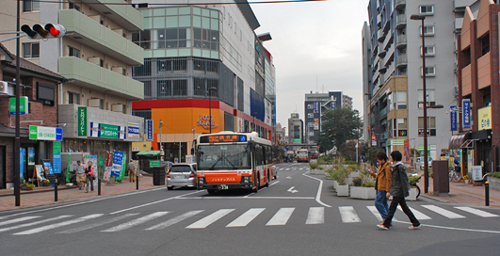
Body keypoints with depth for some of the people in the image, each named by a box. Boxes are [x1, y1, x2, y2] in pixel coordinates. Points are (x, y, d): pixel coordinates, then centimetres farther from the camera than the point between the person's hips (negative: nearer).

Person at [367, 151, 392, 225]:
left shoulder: (387, 167, -14)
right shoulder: (381, 166, 17)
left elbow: (388, 179, -18)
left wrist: (388, 191, -21)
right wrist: (373, 174, 11)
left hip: (383, 189, -10)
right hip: (380, 188, 10)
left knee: (378, 203, -11)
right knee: (384, 203, 11)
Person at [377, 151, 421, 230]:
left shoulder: (400, 167, -15)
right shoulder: (395, 166, 13)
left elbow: (404, 180, -17)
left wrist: (405, 192, -19)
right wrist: (390, 191, 22)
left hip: (399, 191, -9)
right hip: (397, 191, 10)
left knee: (392, 207, -5)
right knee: (404, 207, 11)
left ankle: (386, 224, 0)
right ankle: (416, 223, 16)